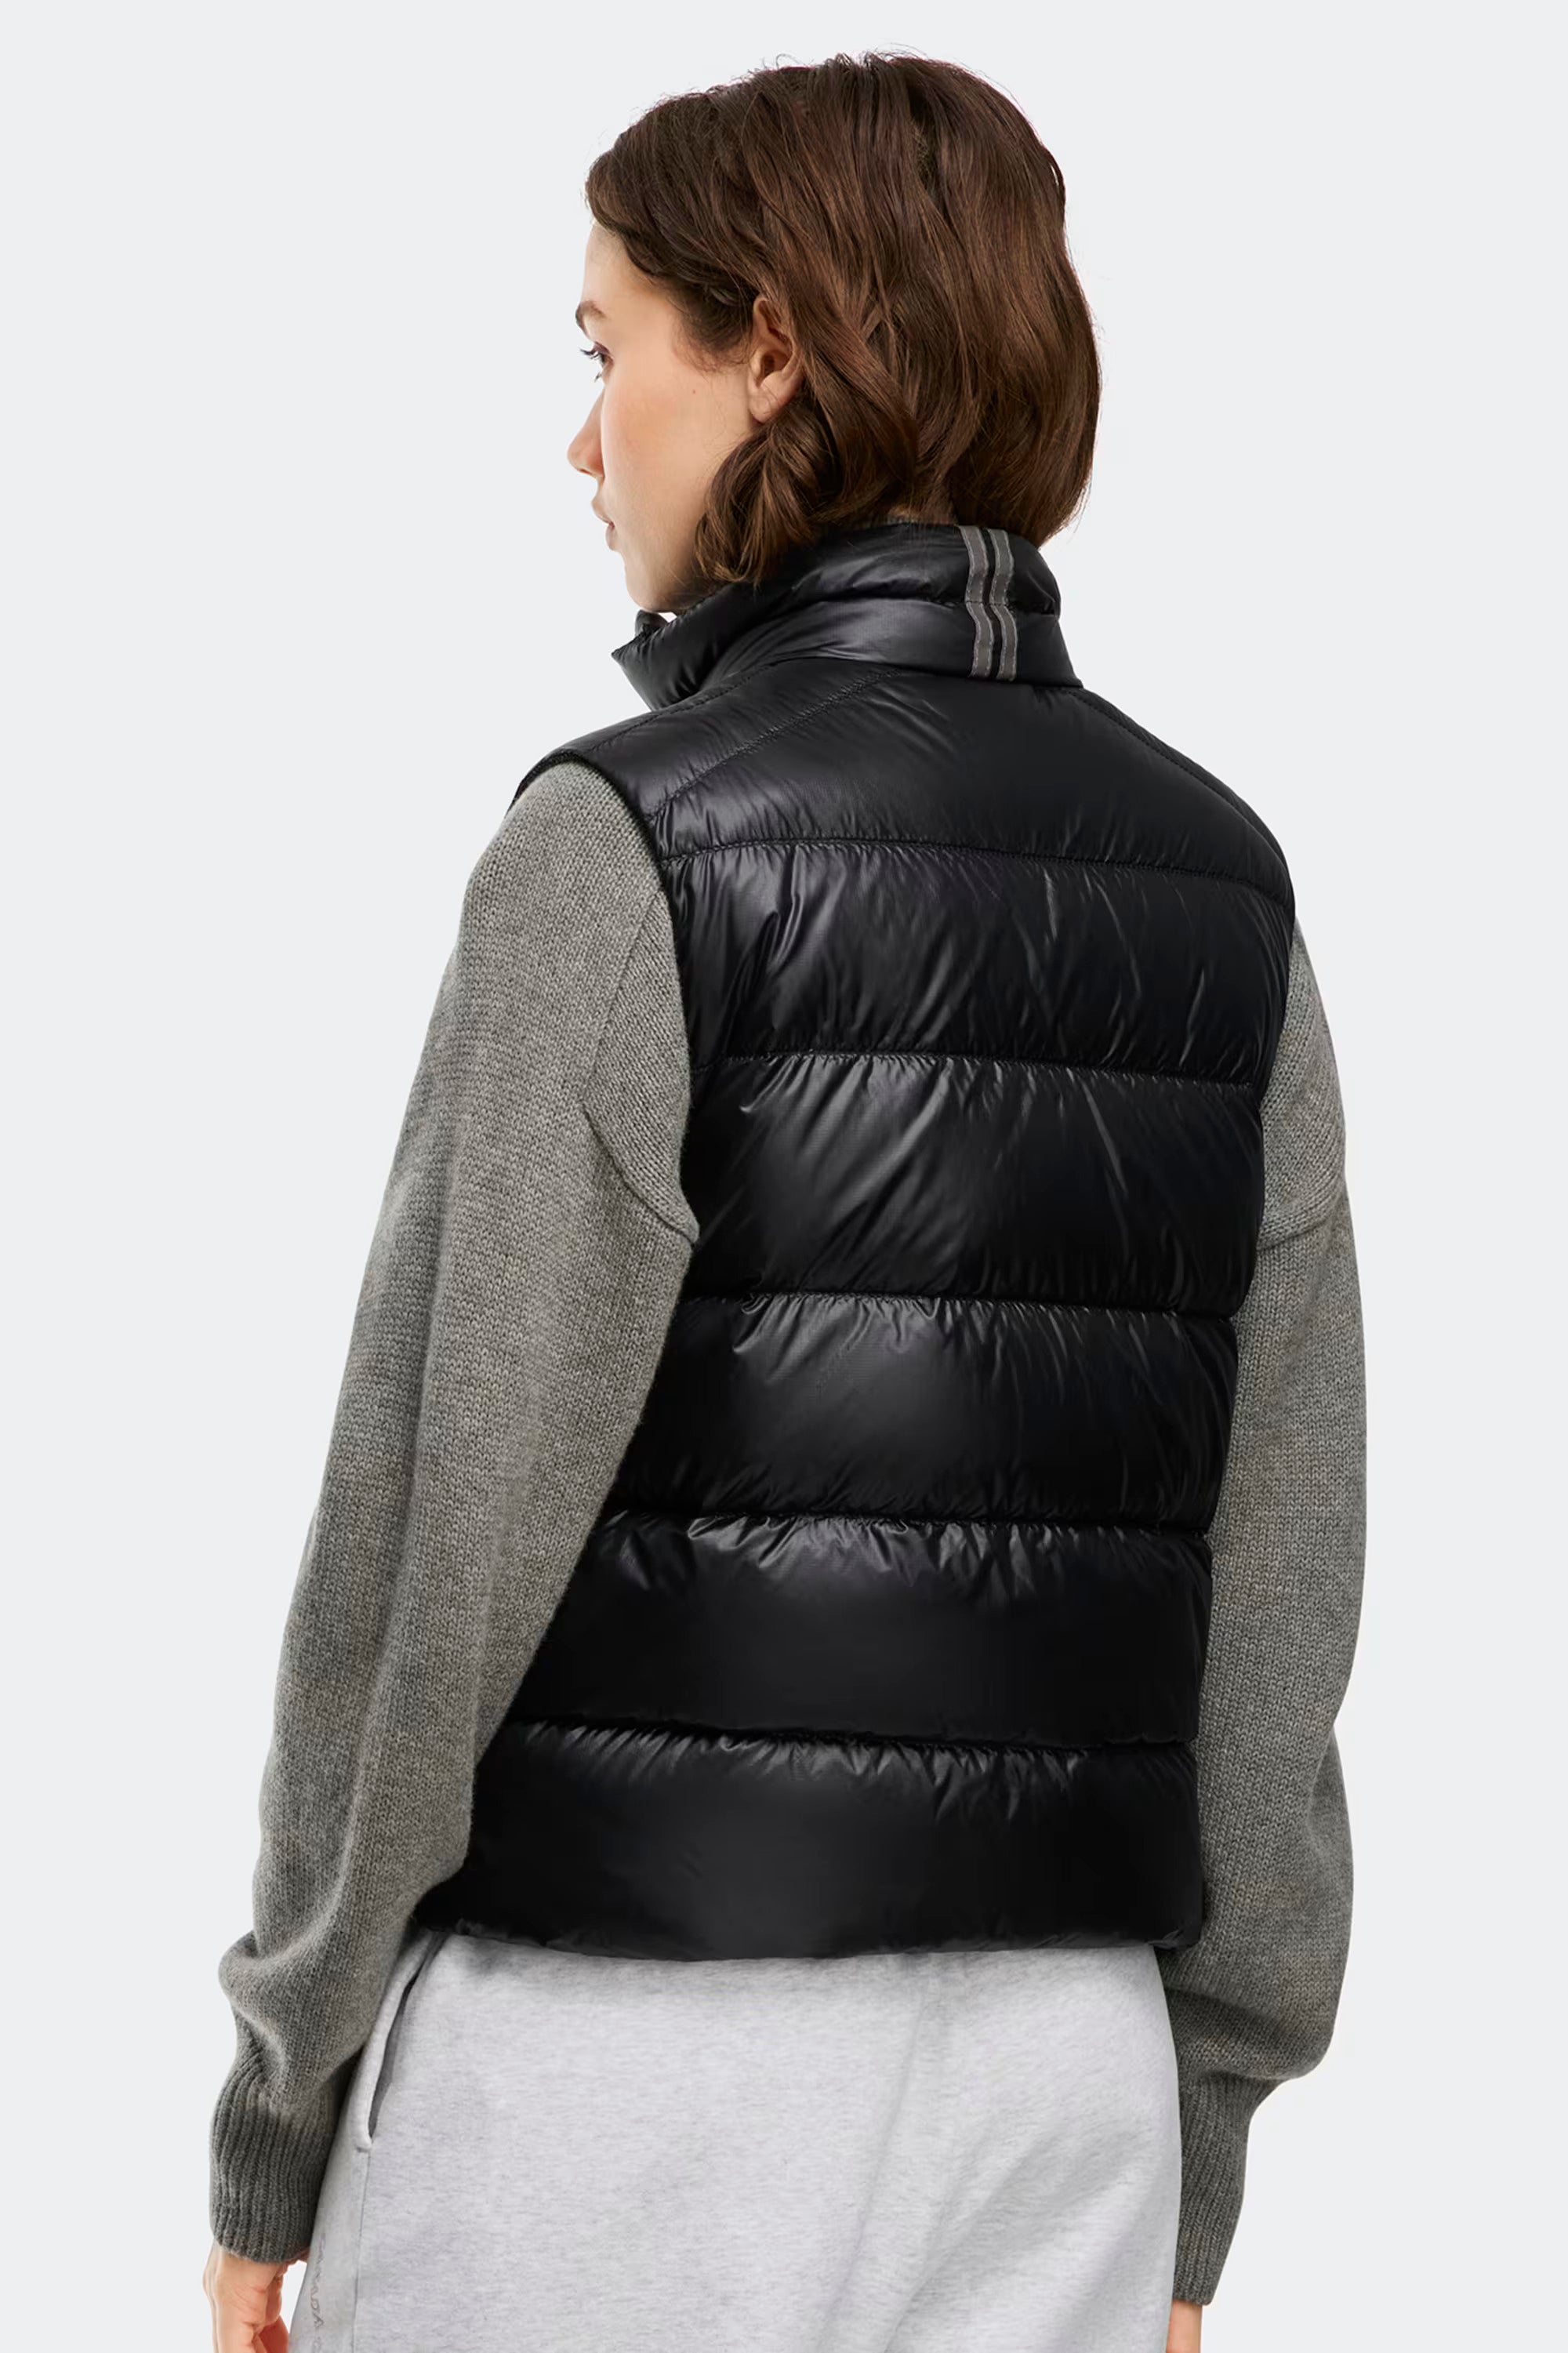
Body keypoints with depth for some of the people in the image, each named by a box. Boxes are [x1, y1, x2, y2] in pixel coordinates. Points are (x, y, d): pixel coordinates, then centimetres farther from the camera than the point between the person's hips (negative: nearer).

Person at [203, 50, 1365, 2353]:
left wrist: (274, 2113, -2)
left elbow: (440, 1543, -13)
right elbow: (1285, 1585, 6)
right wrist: (1193, 2156, 14)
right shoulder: (1222, 888, 5)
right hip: (1059, 2055, 6)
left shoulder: (624, 852, -13)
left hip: (630, 2060, -5)